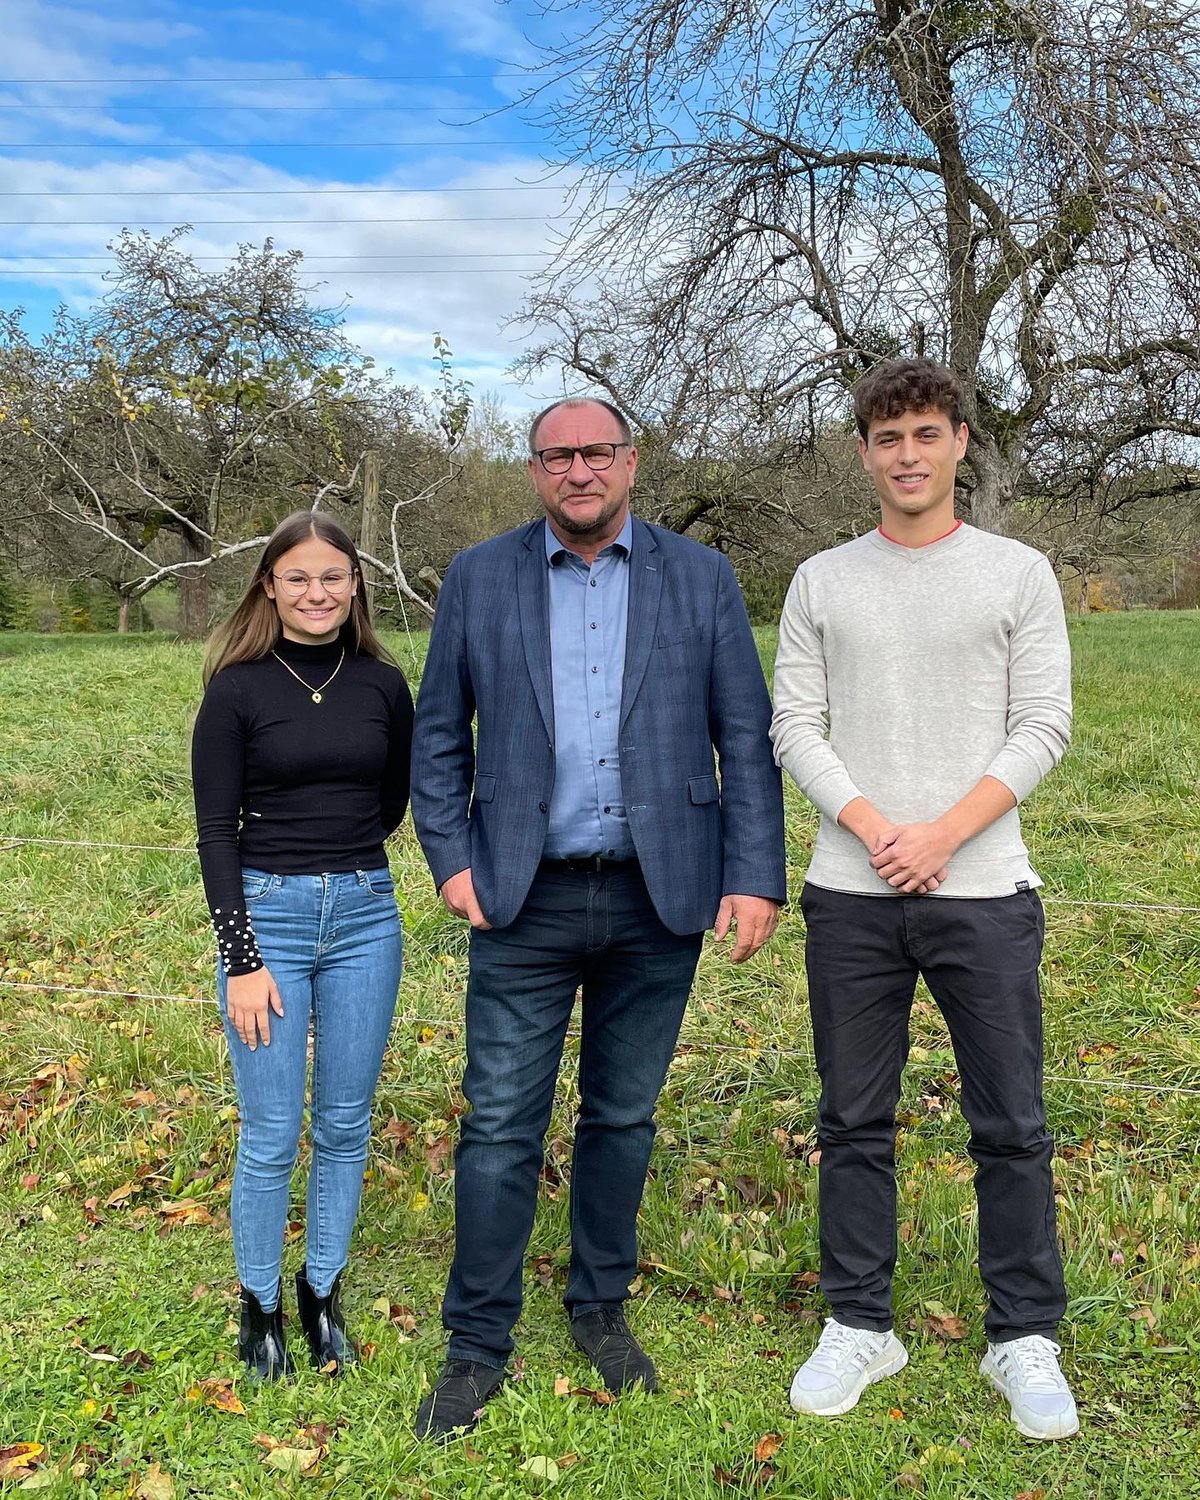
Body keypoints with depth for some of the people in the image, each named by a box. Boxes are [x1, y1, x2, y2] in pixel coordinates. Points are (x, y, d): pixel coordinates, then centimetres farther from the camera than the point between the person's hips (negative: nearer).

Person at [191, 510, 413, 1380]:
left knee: (345, 1124, 11)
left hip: (365, 917, 3)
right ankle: (261, 1307, 24)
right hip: (267, 917, -2)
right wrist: (242, 961, -10)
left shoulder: (382, 683, 3)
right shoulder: (237, 689, -5)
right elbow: (217, 832, -7)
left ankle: (324, 1295, 30)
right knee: (271, 1136, 3)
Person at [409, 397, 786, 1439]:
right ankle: (478, 1344, 20)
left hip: (658, 900, 1)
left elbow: (747, 738, 1)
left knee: (623, 1116, 14)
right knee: (501, 1126, 4)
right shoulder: (478, 580, 5)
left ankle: (602, 1307, 34)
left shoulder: (701, 578, 4)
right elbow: (438, 736, 8)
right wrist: (451, 859, -2)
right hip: (526, 900, 0)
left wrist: (757, 877, -5)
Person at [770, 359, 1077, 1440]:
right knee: (854, 1122, 10)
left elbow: (1042, 730, -1)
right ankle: (860, 1326, 24)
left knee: (1012, 1127, 4)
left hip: (985, 892, -1)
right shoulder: (821, 582, 8)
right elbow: (794, 729, 3)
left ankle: (1025, 1338, 21)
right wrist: (877, 830, -11)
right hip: (850, 895, 2)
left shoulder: (1019, 574, 4)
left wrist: (941, 835, -13)